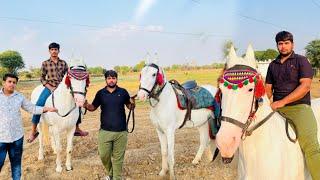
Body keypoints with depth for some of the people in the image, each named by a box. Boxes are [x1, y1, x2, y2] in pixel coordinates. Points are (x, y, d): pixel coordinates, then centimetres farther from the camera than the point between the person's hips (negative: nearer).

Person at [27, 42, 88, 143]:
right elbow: (42, 78, 3)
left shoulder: (63, 63, 9)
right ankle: (33, 131, -13)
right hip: (49, 88, -3)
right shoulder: (45, 63, 4)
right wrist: (50, 88, -10)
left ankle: (77, 129, 8)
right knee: (39, 105, -26)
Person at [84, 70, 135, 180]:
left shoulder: (123, 92, 0)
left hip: (121, 132, -1)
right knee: (103, 155, 7)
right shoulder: (100, 93, 2)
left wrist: (132, 104, -13)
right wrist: (86, 105, -10)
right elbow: (93, 107, 12)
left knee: (118, 157, 8)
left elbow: (129, 106, 10)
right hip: (105, 131, 1)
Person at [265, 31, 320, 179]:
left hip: (299, 106, -5)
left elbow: (305, 86, -9)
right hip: (276, 107, 5)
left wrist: (282, 102, -17)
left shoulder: (301, 61, 3)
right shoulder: (273, 65, 18)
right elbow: (268, 88, 18)